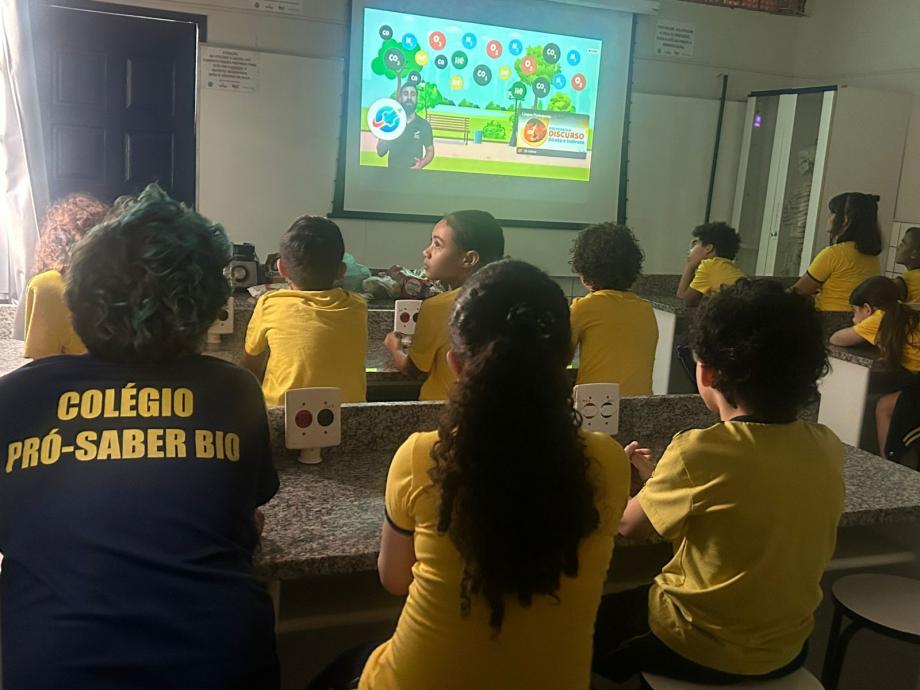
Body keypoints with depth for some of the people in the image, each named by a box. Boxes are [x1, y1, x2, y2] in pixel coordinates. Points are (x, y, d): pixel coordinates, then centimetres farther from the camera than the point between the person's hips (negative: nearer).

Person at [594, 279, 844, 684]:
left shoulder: (699, 452, -27)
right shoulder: (827, 448, -10)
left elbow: (629, 525, -11)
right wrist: (661, 479, 10)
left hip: (699, 650, -6)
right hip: (787, 649, 6)